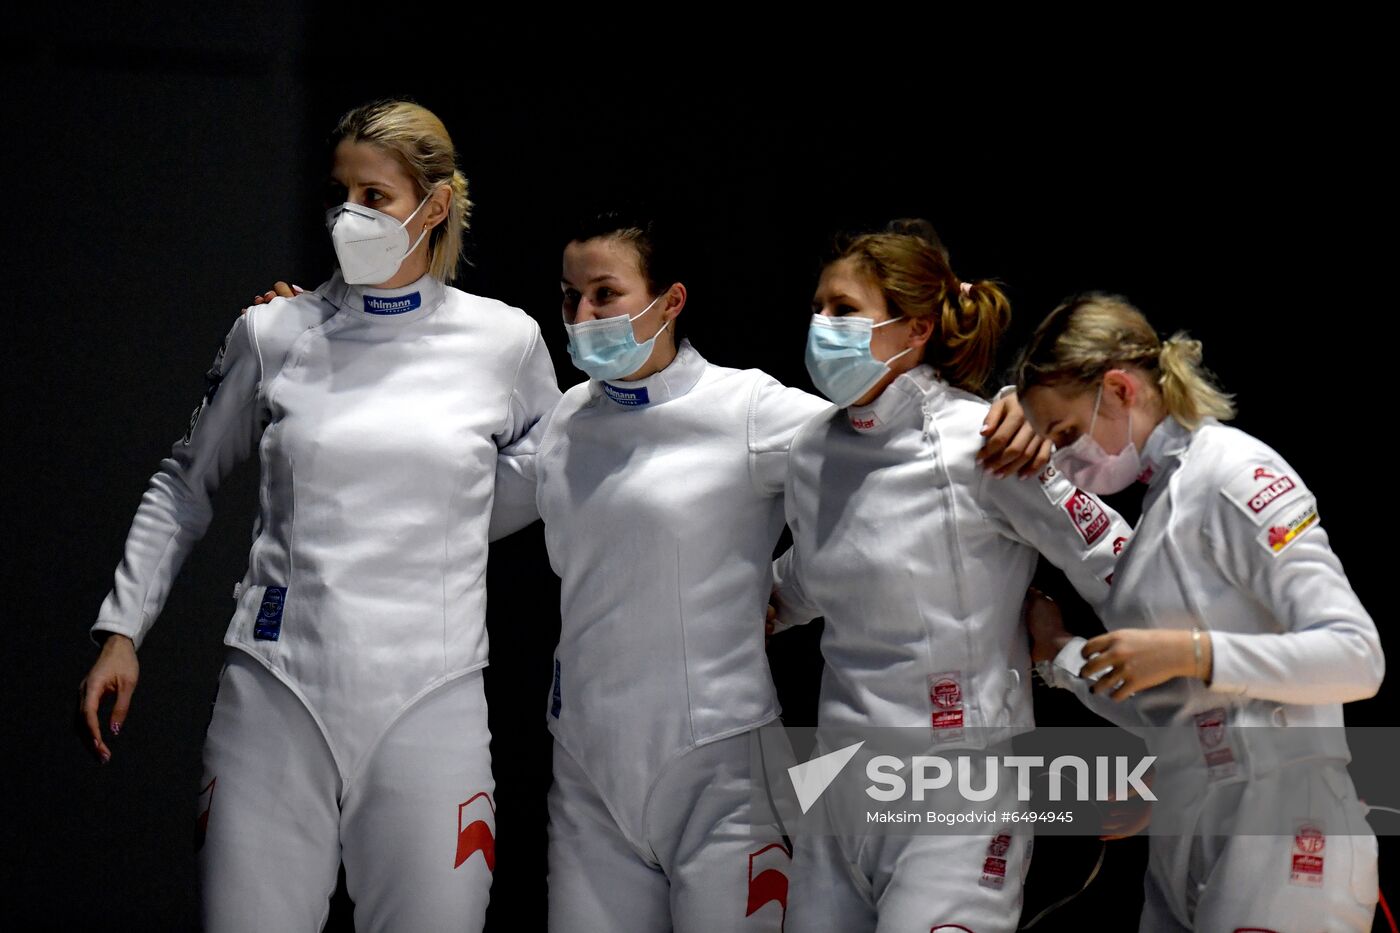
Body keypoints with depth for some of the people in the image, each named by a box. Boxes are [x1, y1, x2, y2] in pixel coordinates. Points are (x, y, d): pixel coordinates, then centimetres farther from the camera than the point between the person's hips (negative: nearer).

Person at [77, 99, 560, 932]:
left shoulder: (507, 342, 4)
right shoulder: (275, 335, 5)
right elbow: (185, 485, 17)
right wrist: (121, 630, 11)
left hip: (430, 706, 0)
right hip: (277, 697, 0)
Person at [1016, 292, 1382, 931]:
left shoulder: (1236, 472, -9)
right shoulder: (1161, 498, 16)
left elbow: (1357, 658, -18)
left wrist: (1188, 651, -23)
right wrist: (1058, 652, 13)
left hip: (1280, 845, -9)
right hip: (1186, 843, 9)